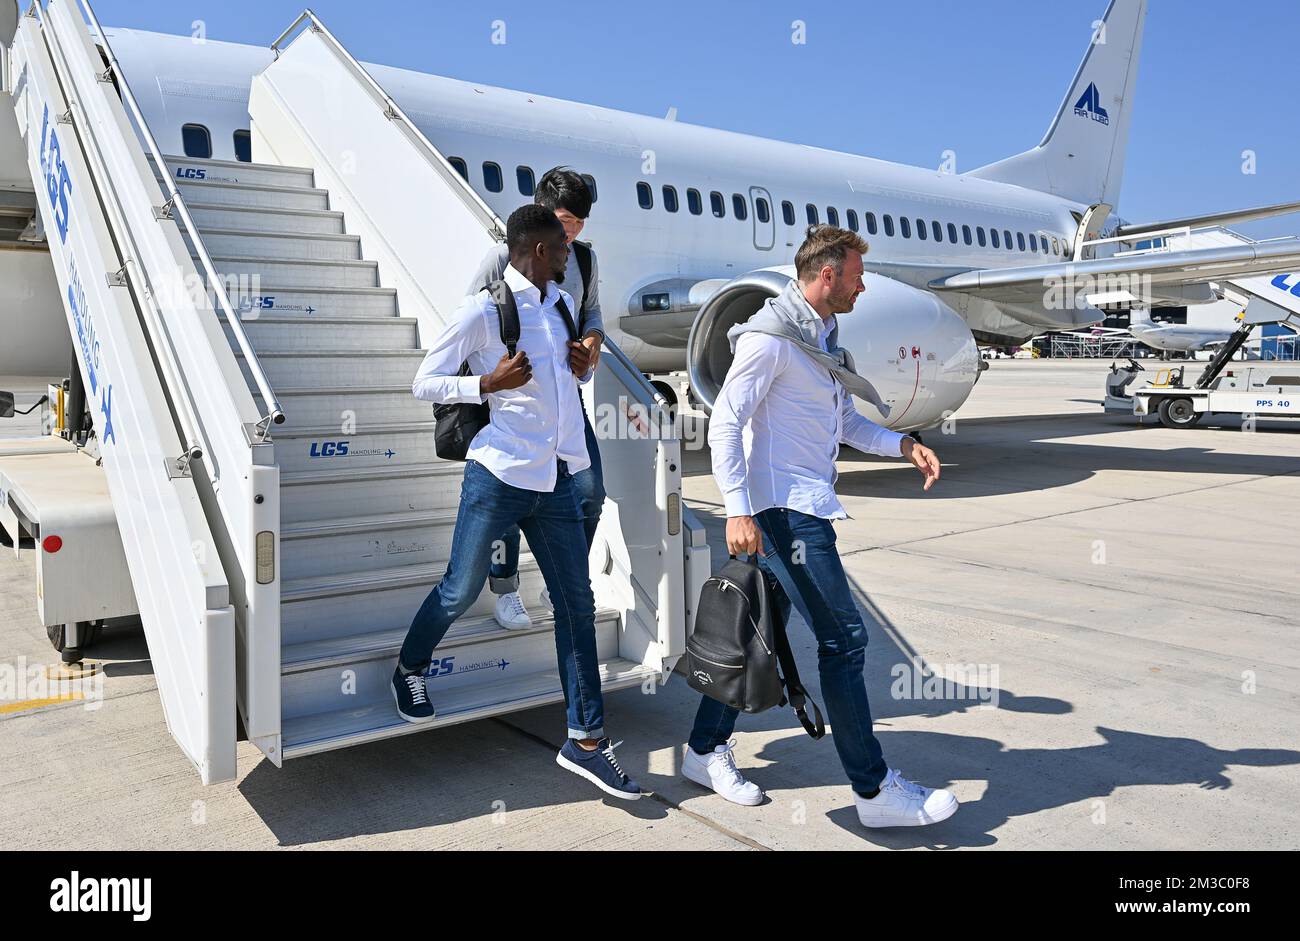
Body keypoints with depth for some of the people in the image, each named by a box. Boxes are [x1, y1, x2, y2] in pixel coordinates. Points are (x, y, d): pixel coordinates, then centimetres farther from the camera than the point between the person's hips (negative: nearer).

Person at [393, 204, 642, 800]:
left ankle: (586, 740, 14)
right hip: (500, 476, -6)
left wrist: (583, 369, 4)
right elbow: (424, 383, -5)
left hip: (557, 479, 6)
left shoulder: (561, 304, 12)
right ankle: (409, 669, 39)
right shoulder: (482, 310, -8)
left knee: (577, 604, 5)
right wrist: (488, 382, -20)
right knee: (461, 592, 7)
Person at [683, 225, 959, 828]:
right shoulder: (770, 337, -12)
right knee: (843, 638, -6)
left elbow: (845, 421, 22)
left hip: (805, 507, 10)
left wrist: (902, 444, 6)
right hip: (784, 510, -10)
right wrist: (738, 511, -24)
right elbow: (725, 425, -17)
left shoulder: (824, 336, 17)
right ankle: (874, 789, 6)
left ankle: (706, 751, 29)